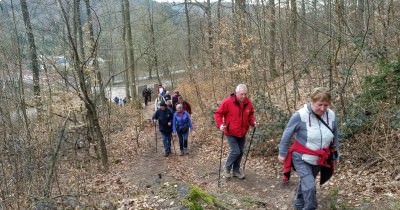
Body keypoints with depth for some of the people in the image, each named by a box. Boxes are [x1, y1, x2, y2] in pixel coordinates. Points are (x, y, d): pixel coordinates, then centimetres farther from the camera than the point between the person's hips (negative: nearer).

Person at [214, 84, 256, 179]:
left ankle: (236, 170, 31)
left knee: (241, 152, 13)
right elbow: (218, 113, -12)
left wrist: (253, 121, -6)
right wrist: (220, 124, -26)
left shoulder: (248, 102, -4)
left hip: (242, 133, 6)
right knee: (235, 151, -11)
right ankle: (227, 168, 14)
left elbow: (251, 114, 13)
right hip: (231, 133, -5)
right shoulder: (227, 102, -19)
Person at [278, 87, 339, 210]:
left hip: (319, 159, 5)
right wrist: (282, 153, -6)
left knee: (306, 183, 22)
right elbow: (287, 135, -13)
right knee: (309, 186, -16)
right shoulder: (300, 115, -25)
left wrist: (334, 154, 15)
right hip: (301, 158, -5)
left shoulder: (331, 116, -11)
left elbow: (334, 137, 6)